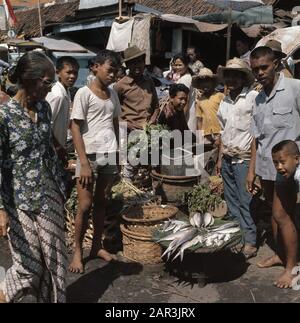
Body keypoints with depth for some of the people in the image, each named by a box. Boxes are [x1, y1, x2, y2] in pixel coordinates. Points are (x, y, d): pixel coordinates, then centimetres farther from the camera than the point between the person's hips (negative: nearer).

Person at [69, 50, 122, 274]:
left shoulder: (113, 94, 11)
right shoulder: (84, 93, -7)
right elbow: (75, 129, -10)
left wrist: (118, 155, 13)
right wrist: (84, 163, -16)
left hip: (110, 156, 5)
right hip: (90, 156, -5)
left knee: (102, 203, 12)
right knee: (85, 205, -2)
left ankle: (97, 246, 24)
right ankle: (78, 251, 13)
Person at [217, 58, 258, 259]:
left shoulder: (253, 97, -9)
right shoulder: (225, 102, 12)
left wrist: (253, 160, -15)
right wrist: (220, 157, 16)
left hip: (244, 159, -7)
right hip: (227, 159, 7)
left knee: (246, 202, -4)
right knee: (232, 201, 13)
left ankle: (250, 243, 7)